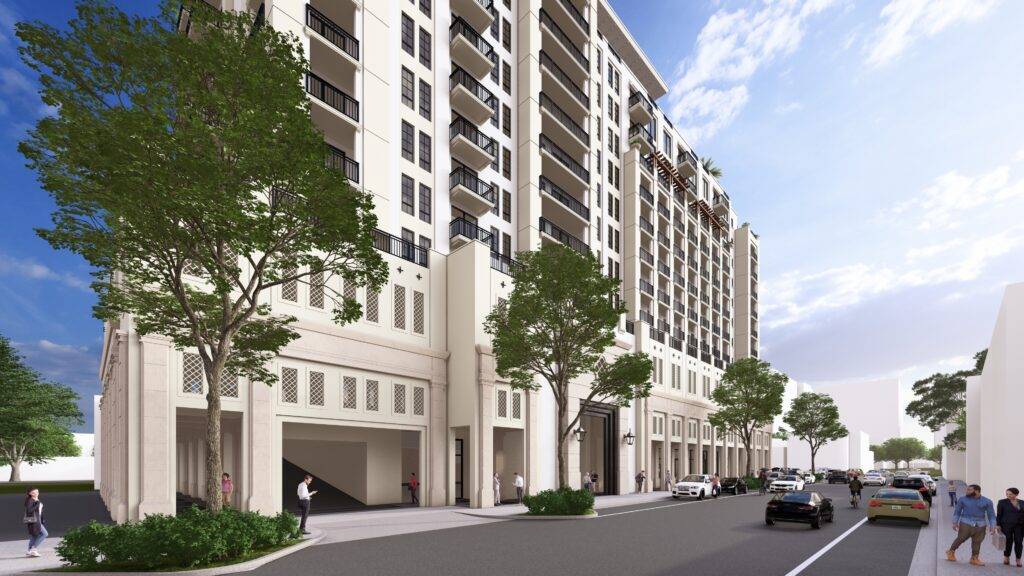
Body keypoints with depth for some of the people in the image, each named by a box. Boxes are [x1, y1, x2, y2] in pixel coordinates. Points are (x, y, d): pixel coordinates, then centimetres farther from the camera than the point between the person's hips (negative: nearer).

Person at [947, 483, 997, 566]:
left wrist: (992, 526, 2)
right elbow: (957, 511, 8)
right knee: (961, 538, -5)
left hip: (980, 525, 2)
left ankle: (974, 558, 16)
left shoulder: (987, 501, 4)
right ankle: (951, 552, 13)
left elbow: (991, 515, 9)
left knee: (977, 542, 3)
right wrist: (955, 522, 2)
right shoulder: (962, 499, 2)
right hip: (966, 523, -2)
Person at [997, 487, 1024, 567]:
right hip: (1007, 525, -2)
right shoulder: (1002, 502, 0)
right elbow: (998, 514, 0)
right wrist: (998, 525, -4)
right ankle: (1006, 557, 20)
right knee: (1009, 541, 1)